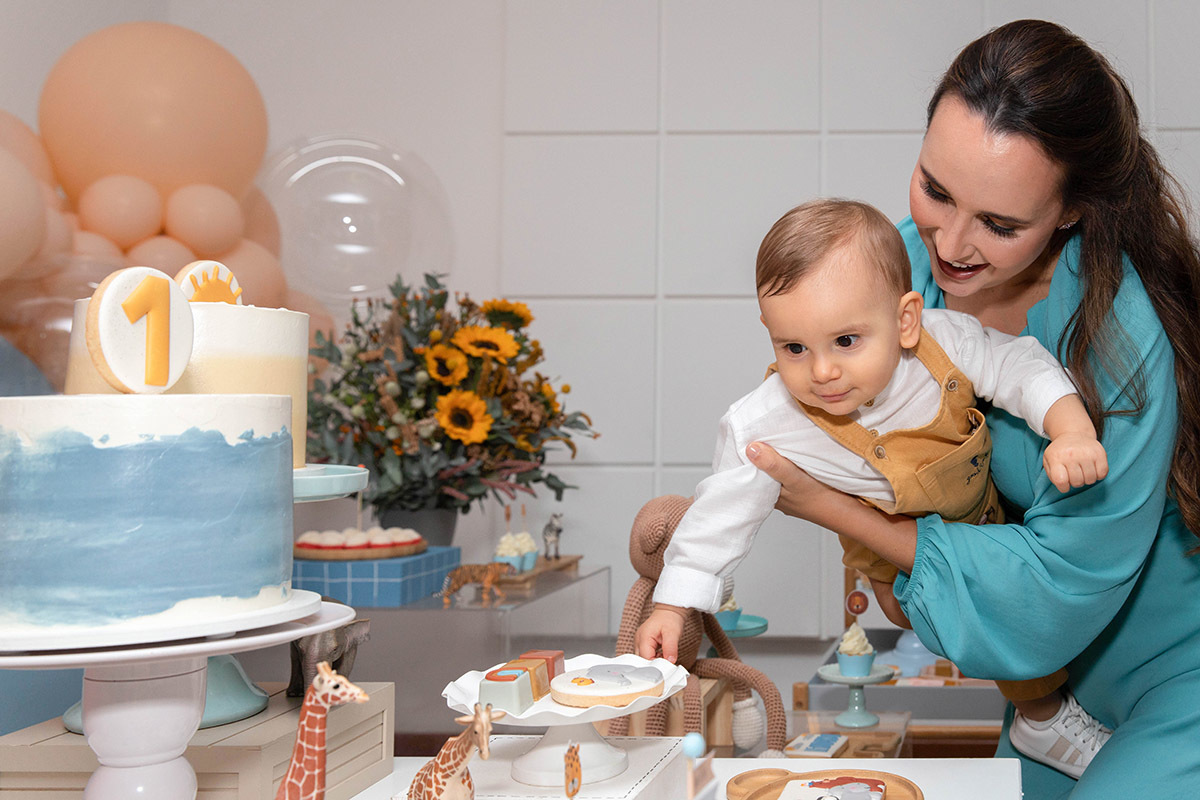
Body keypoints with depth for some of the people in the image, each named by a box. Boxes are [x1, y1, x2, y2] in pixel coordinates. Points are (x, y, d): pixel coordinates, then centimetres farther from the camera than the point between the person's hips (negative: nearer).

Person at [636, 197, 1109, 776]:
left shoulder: (943, 339, -31)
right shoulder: (763, 429, -35)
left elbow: (1020, 367, -20)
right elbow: (723, 512, -25)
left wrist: (1072, 430, -37)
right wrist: (671, 605, -22)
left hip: (988, 512, 4)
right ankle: (1045, 719, 18)